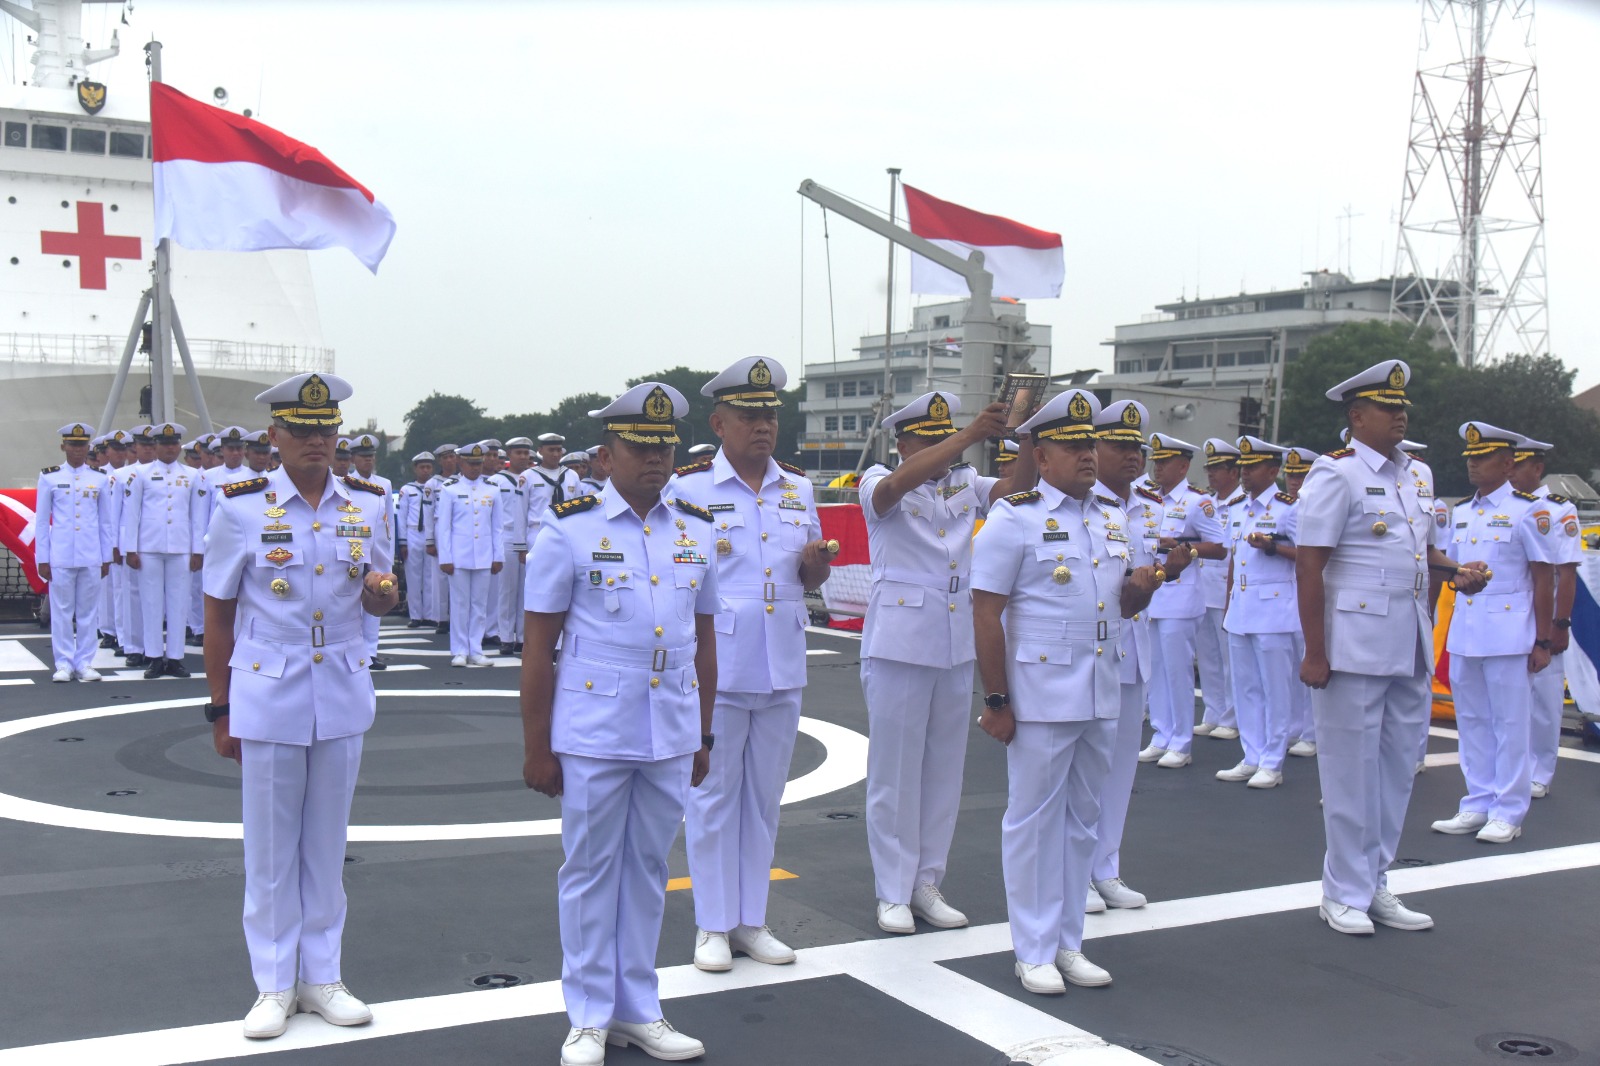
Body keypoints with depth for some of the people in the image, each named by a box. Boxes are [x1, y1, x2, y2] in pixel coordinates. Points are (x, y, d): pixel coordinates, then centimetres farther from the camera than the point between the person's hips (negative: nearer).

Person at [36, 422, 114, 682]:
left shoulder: (101, 479, 7)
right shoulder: (49, 478, 3)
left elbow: (106, 522, 9)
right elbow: (42, 521, 4)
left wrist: (106, 558, 7)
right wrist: (42, 559, 0)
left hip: (91, 556, 1)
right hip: (60, 556, -1)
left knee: (88, 612, 5)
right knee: (61, 612, 2)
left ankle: (85, 663, 12)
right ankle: (64, 664, 9)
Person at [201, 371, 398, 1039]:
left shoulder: (366, 504, 2)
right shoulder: (241, 507, -6)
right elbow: (218, 615, 0)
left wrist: (382, 592, -12)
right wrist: (220, 710, 1)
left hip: (342, 696, 3)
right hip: (266, 699, -2)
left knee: (327, 841, 12)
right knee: (269, 846, 7)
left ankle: (321, 977, 24)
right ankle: (274, 985, 20)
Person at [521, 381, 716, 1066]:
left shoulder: (697, 530, 7)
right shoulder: (569, 528, -4)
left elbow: (703, 641, 12)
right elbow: (538, 648, -4)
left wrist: (703, 738, 12)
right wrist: (537, 748, -5)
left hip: (671, 736, 4)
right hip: (593, 734, -3)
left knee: (647, 868, 13)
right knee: (590, 870, 7)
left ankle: (638, 1009, 26)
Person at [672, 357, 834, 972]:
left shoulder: (798, 489, 9)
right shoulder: (687, 488, -5)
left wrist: (817, 564, -5)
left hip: (782, 667, 5)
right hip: (715, 666, -4)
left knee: (765, 794, 12)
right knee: (714, 794, 4)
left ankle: (751, 920, 23)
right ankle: (713, 926, 16)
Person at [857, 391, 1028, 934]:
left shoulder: (965, 484, 10)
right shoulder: (879, 483, -4)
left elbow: (1014, 488, -6)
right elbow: (899, 484, -27)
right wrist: (973, 433, -34)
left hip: (956, 646, 5)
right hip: (898, 644, -5)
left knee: (944, 768, 10)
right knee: (894, 770, 1)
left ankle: (927, 883, 22)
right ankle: (893, 892, 11)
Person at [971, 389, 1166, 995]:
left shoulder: (1112, 517, 12)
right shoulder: (1015, 519, -8)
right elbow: (986, 614, -11)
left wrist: (1143, 584, -4)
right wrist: (997, 702, -14)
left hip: (1102, 695, 7)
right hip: (1041, 698, -6)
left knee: (1082, 819, 13)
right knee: (1034, 820, 3)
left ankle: (1068, 942, 24)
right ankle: (1034, 951, 13)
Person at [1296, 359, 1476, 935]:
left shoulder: (1412, 478, 14)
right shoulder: (1335, 474, -9)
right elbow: (1308, 566, -13)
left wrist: (1458, 573, 2)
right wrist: (1315, 652, -18)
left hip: (1410, 650, 8)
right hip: (1355, 649, -7)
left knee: (1395, 772, 12)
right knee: (1351, 774, 1)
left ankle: (1374, 886, 23)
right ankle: (1344, 895, 12)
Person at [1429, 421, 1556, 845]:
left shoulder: (1529, 509, -6)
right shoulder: (1461, 512, 12)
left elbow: (1544, 579, -7)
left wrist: (1542, 641, -9)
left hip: (1508, 632, -6)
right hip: (1463, 632, 6)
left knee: (1509, 724, 0)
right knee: (1471, 722, 10)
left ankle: (1508, 813, 7)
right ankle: (1477, 806, 19)